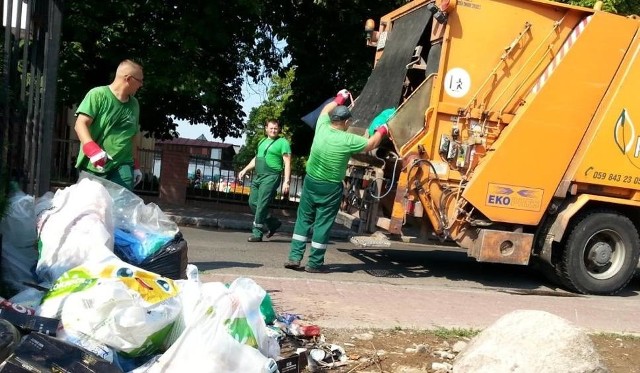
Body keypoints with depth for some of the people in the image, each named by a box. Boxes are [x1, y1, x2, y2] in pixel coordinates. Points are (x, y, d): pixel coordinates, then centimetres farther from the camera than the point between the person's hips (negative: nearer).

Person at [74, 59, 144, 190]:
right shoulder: (98, 95, -6)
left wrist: (135, 165, 23)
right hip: (94, 166, -4)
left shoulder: (134, 104, 14)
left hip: (122, 165, 4)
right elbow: (80, 124, -11)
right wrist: (92, 150, -27)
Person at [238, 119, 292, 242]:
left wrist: (286, 181, -18)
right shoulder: (262, 141, 19)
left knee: (261, 205, -9)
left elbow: (287, 163, -10)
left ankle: (257, 233, 1)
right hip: (258, 176, 8)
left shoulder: (282, 142, -4)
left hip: (271, 177, -8)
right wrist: (245, 170, 22)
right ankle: (273, 223, 20)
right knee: (252, 203, 8)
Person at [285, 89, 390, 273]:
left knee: (304, 219, 13)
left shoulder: (322, 127, -5)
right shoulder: (348, 140, -17)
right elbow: (371, 144, -1)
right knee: (323, 223, 4)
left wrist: (339, 99, 31)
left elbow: (326, 110, 17)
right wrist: (382, 131, 16)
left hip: (311, 181, 5)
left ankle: (294, 257, 12)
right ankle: (315, 263, 10)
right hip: (331, 188, -4)